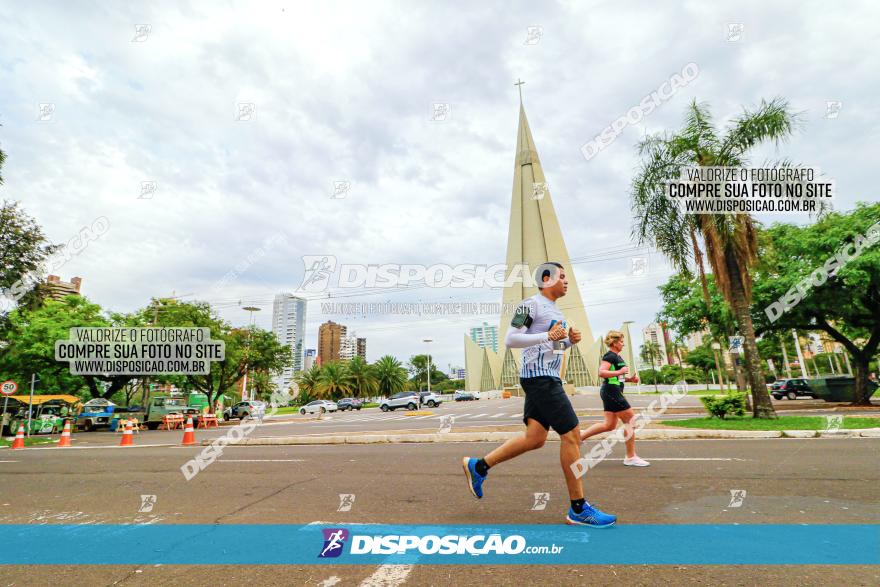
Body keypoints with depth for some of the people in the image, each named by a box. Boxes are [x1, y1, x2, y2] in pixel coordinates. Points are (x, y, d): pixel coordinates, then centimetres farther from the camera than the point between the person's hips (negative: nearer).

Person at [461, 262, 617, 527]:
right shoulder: (531, 304, -9)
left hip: (547, 378, 10)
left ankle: (478, 466, 20)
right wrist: (547, 336, -22)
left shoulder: (554, 309, 20)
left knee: (535, 439, 8)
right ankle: (578, 509, 6)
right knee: (571, 435, -7)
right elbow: (510, 340, -16)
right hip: (539, 377, -10)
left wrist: (569, 340, 8)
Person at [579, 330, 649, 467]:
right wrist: (620, 372, -24)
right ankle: (631, 457, 6)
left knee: (609, 425, 11)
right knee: (630, 420, -3)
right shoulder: (610, 356, -12)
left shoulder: (617, 357, 19)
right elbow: (601, 372, -25)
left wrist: (630, 379, 12)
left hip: (611, 392, 10)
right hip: (611, 391, -10)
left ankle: (579, 436, 14)